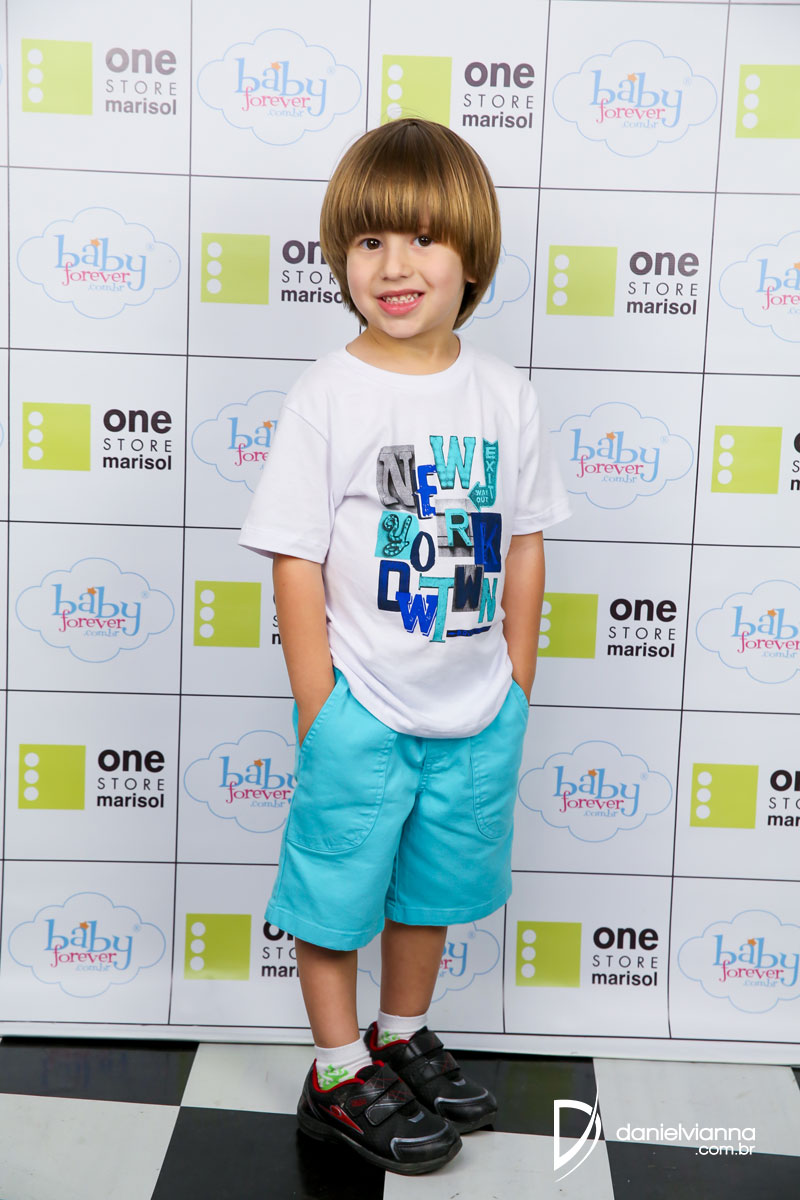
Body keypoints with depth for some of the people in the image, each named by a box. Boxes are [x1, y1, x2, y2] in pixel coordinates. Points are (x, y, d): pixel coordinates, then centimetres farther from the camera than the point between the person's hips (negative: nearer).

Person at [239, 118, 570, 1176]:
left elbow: (524, 546, 6)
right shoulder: (325, 399, -12)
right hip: (362, 712, -4)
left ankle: (403, 1039, 44)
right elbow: (296, 564, -11)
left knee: (432, 889, 21)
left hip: (477, 711, 4)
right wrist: (322, 717, -11)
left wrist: (517, 690, 6)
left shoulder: (504, 396, -1)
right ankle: (338, 1078, 31)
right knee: (336, 898, 10)